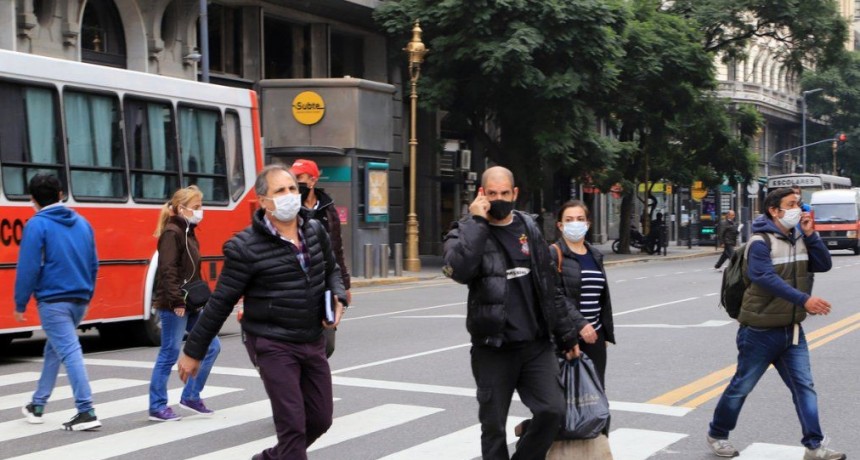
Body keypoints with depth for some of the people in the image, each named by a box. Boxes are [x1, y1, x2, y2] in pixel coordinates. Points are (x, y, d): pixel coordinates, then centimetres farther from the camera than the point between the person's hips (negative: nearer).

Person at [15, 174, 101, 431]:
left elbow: (28, 268, -12)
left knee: (69, 352, -10)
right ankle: (37, 405, 31)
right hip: (79, 301, 7)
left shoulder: (37, 225, -8)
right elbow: (93, 265, 14)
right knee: (53, 350, 21)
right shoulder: (82, 223, 11)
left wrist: (20, 304, -4)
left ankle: (86, 412, -15)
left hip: (53, 301, -7)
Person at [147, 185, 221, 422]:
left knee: (211, 346, 8)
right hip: (174, 306, -9)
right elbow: (168, 271, -21)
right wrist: (177, 301, -24)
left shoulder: (188, 232, 15)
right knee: (169, 354, -3)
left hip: (190, 305, 9)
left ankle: (191, 396, 18)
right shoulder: (172, 233, -13)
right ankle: (157, 407, 7)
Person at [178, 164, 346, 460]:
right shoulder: (246, 248, -14)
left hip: (313, 342, 6)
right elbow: (220, 303, -8)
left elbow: (332, 270, 22)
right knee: (293, 425, -7)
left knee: (320, 419, 13)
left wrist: (338, 297, 0)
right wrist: (193, 352, -2)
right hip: (273, 346, -6)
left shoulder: (315, 232, 4)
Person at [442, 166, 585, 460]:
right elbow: (458, 270, -26)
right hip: (493, 349, -3)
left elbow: (549, 289, 13)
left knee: (552, 410, -7)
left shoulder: (530, 229, 9)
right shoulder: (466, 232, -2)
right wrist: (478, 222, -20)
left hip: (536, 345, 3)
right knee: (494, 426, 4)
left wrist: (567, 335, 12)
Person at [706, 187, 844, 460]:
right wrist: (804, 300, -36)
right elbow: (767, 279, -29)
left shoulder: (798, 240, 8)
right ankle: (717, 435, 22)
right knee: (742, 386, 6)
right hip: (761, 330, -6)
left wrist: (810, 234, -7)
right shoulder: (761, 242, -16)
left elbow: (823, 265, 3)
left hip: (791, 329, 6)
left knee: (804, 386, 2)